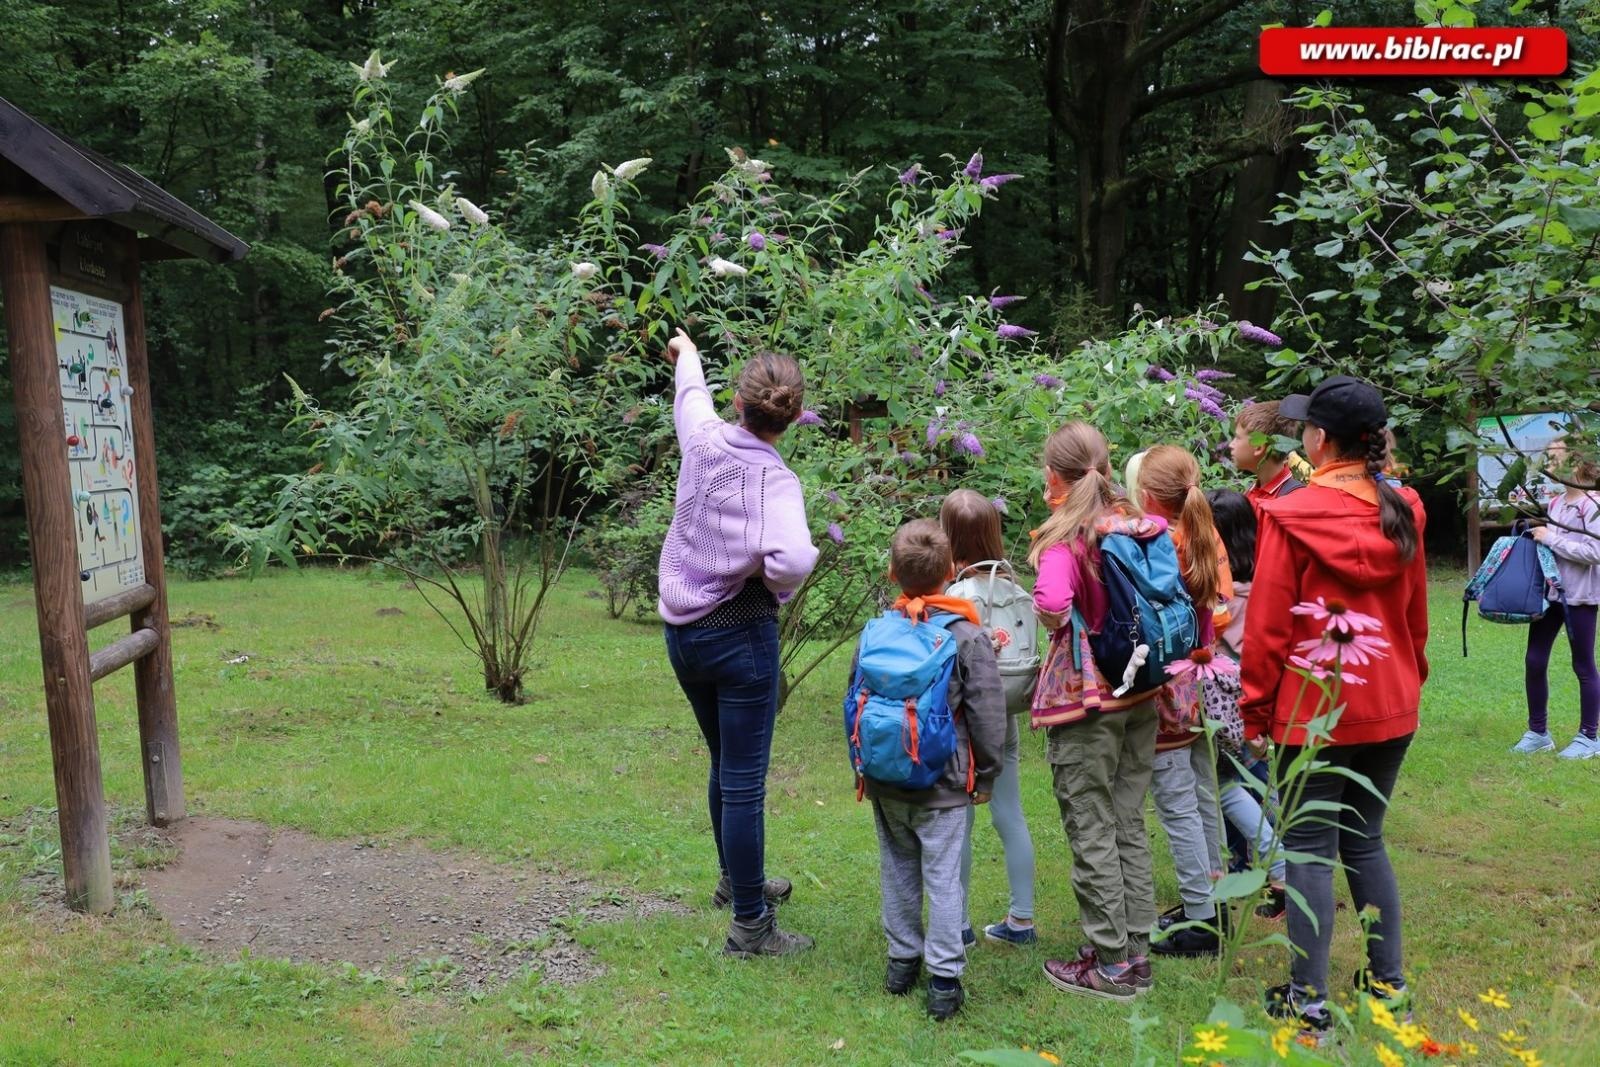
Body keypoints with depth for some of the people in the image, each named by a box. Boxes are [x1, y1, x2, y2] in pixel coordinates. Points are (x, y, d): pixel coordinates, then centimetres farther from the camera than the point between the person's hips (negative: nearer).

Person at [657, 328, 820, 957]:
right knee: (744, 782, 1)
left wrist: (686, 355, 41)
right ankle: (750, 924, 10)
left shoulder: (705, 440, -5)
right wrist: (779, 588, -11)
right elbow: (792, 560, -35)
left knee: (725, 765, 25)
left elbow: (691, 396, 20)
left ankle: (736, 880, 44)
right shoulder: (776, 481, -18)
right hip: (739, 634, -6)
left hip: (682, 633, 6)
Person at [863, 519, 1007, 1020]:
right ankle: (944, 978, 5)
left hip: (884, 778, 4)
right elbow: (986, 714, -9)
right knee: (943, 876, 2)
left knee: (897, 868, 17)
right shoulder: (969, 636, -12)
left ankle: (902, 959, 28)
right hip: (944, 783, -3)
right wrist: (985, 774, 4)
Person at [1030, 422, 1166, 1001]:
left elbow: (1052, 605, -32)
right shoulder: (1141, 528, 3)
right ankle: (1137, 952, 23)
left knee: (1091, 832, 3)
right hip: (1140, 694, 7)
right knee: (1129, 824, 16)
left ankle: (1111, 964, 11)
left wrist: (1046, 610, -12)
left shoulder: (1065, 539, -15)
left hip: (1084, 698, -7)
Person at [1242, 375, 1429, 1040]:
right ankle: (1387, 982, 23)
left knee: (1309, 849, 2)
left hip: (1314, 709, -5)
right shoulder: (1401, 514, 2)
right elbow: (1416, 616, 12)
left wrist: (1256, 709, -2)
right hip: (1390, 708, 5)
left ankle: (1308, 1001, 6)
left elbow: (1267, 626, -11)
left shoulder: (1291, 517, -13)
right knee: (1364, 840, 17)